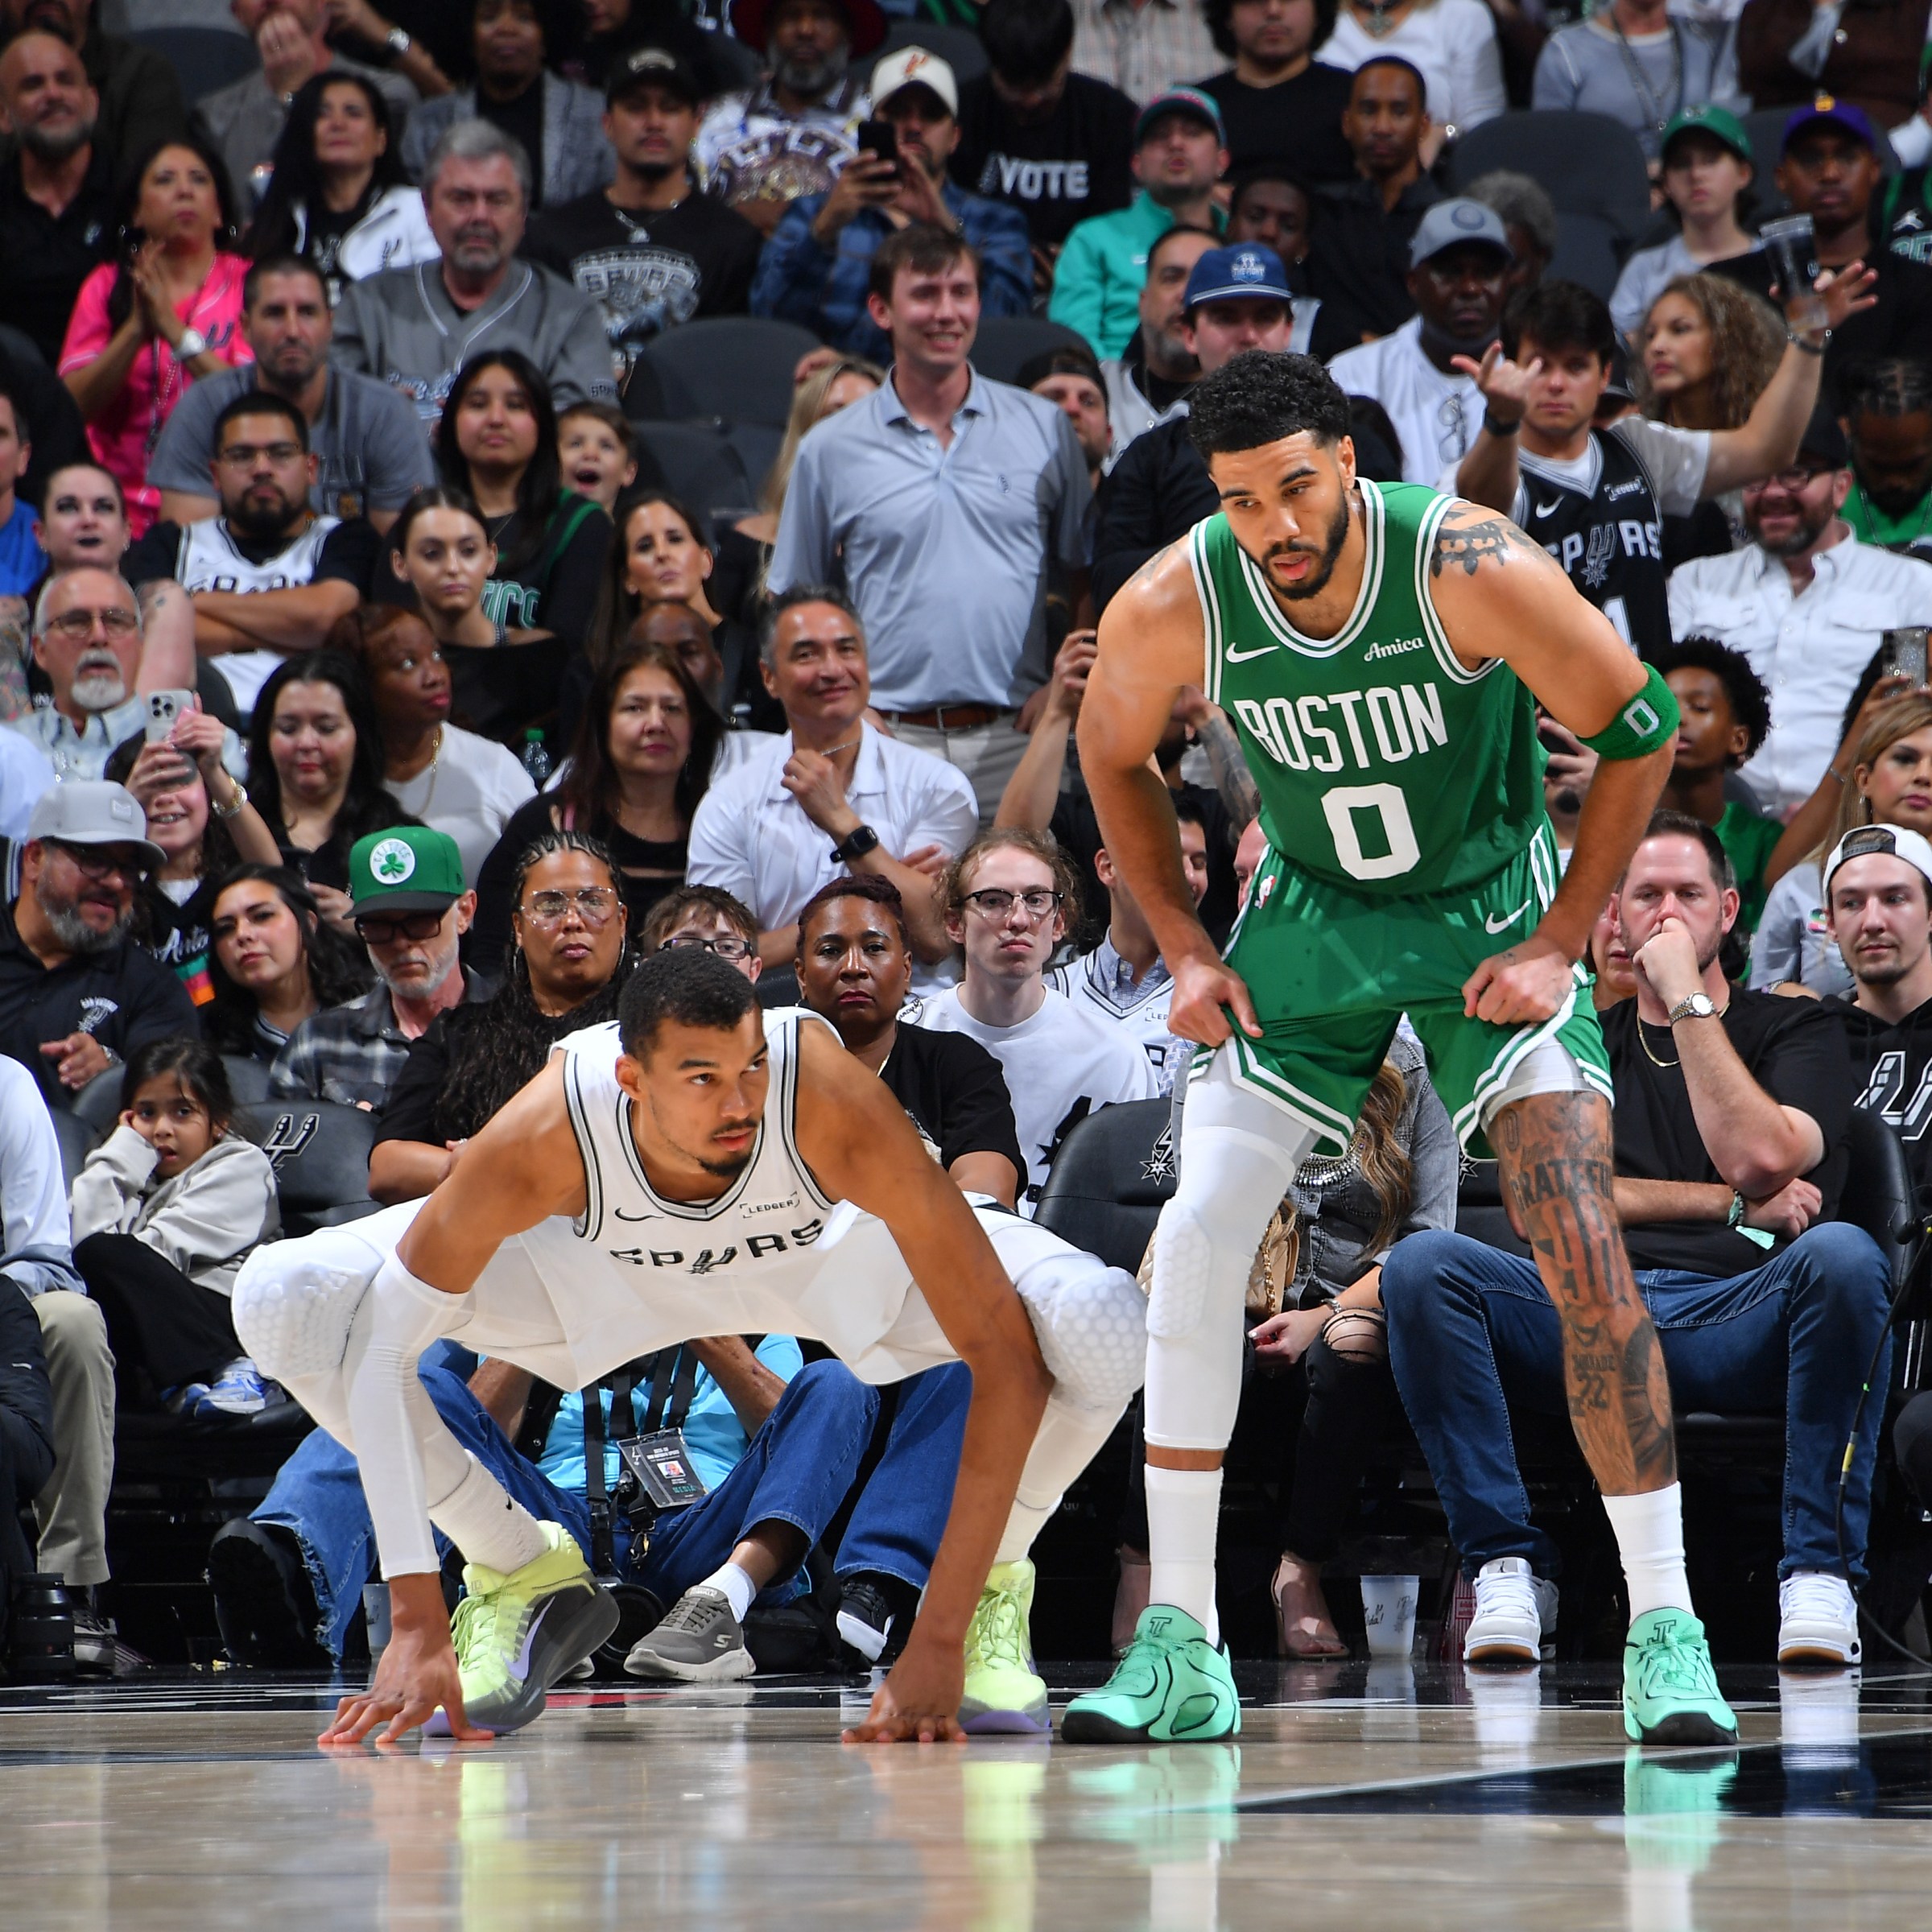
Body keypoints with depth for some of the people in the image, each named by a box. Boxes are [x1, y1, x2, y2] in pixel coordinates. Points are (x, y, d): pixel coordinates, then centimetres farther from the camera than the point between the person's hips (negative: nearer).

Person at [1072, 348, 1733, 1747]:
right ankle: (1181, 1650, 0)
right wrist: (1184, 951, -1)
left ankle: (1664, 1632, -9)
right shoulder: (1173, 609, -20)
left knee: (1584, 1248, -16)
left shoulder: (1472, 569, -28)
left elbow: (1641, 728, -13)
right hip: (1311, 914, 3)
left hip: (1490, 911, -3)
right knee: (1197, 1240, -9)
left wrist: (1558, 946, -14)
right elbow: (1112, 759, 4)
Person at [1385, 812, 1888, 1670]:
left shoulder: (1793, 1027, 17)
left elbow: (1761, 1156, -4)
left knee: (1842, 1253, -36)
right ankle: (1509, 1563, -20)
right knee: (1422, 1263, -25)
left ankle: (1819, 1568, -26)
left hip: (1738, 1321, -2)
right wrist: (1735, 1205, 0)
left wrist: (1688, 997, 0)